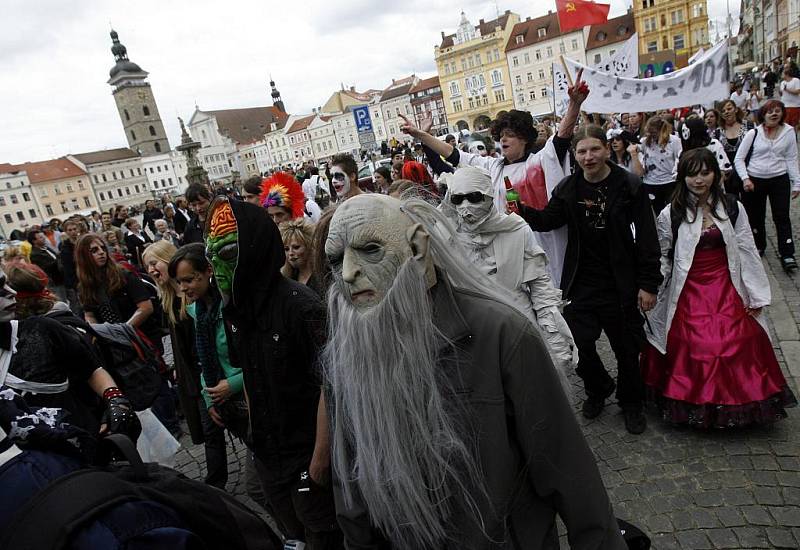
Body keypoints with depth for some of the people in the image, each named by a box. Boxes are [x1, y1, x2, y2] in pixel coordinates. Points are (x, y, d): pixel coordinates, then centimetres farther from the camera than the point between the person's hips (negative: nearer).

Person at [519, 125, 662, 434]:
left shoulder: (629, 186, -8)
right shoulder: (568, 188, 1)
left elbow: (647, 238, -8)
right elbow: (547, 221, 6)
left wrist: (648, 284, -10)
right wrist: (521, 210, -15)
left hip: (620, 284, -2)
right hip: (581, 283, 2)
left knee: (627, 348, 11)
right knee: (579, 345, 4)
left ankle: (631, 403, 36)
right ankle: (598, 388, 35)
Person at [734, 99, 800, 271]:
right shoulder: (753, 133, -4)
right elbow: (739, 158, -3)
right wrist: (745, 178, -15)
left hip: (779, 180, 0)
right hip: (754, 180, 0)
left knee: (782, 217, -2)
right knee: (756, 217, 12)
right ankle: (758, 247, 32)